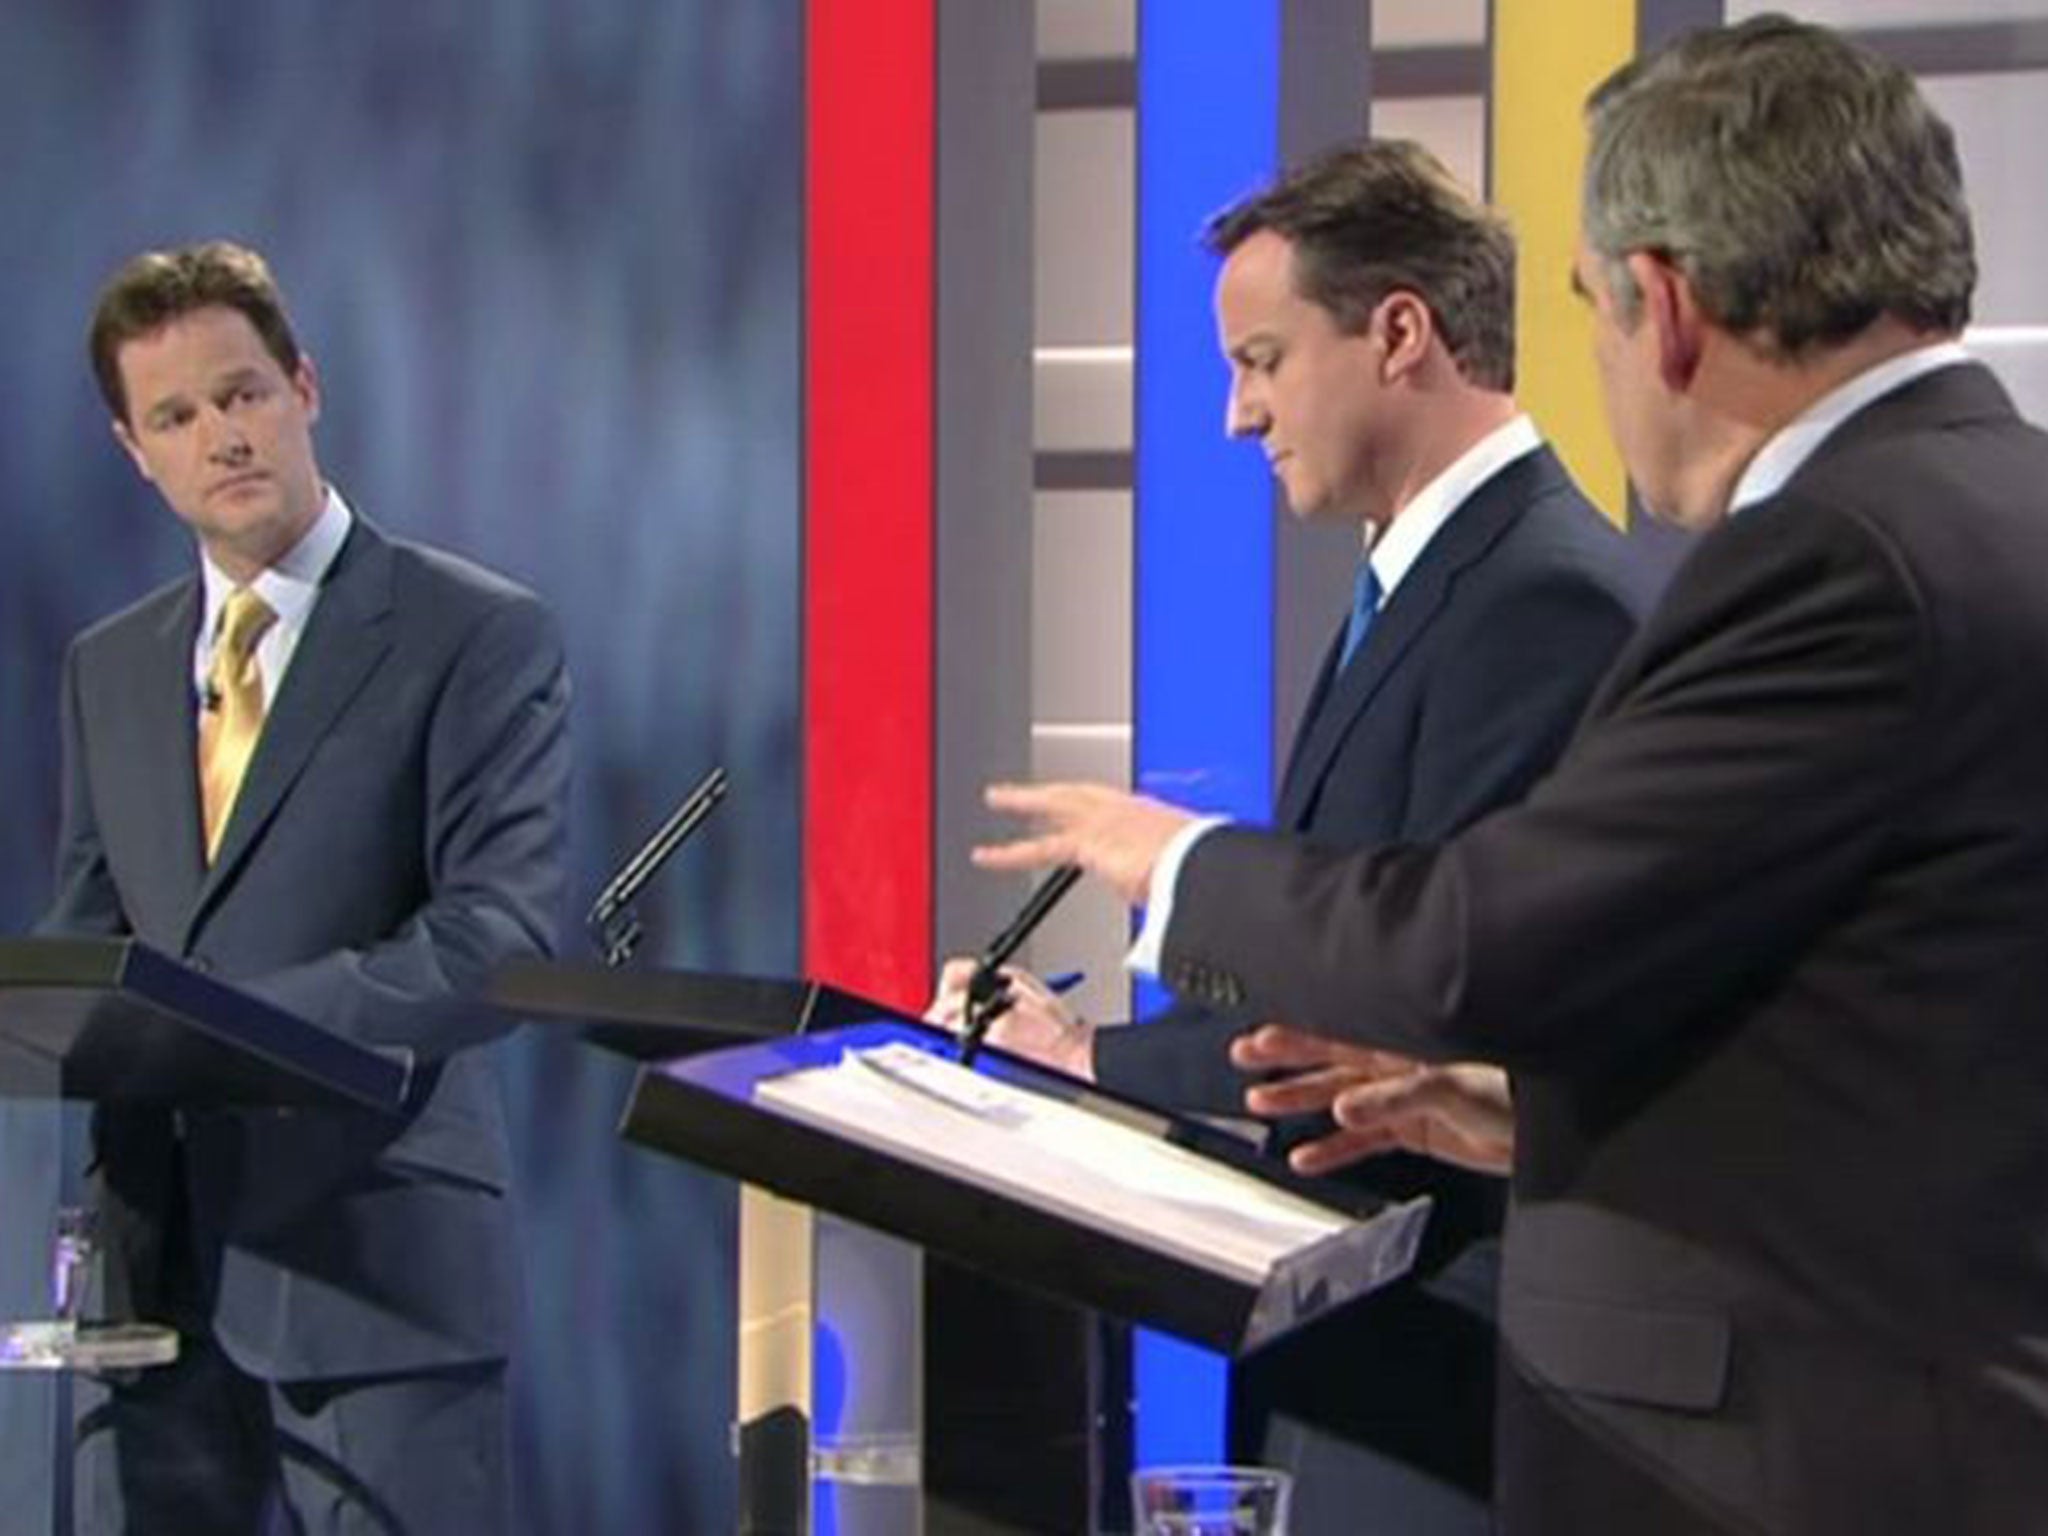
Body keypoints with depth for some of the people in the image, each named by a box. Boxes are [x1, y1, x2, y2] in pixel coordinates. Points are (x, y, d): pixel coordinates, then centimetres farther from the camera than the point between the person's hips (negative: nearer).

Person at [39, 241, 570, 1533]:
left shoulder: (481, 637, -3)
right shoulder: (109, 667, 16)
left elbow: (504, 937, -12)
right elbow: (88, 928, 16)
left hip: (373, 1255, -5)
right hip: (160, 1261, 5)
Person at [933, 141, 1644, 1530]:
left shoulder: (1545, 597, -17)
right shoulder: (1428, 579, 14)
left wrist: (1104, 1062, -13)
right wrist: (1077, 1023, -1)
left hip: (1444, 1352, -9)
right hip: (1351, 1326, 9)